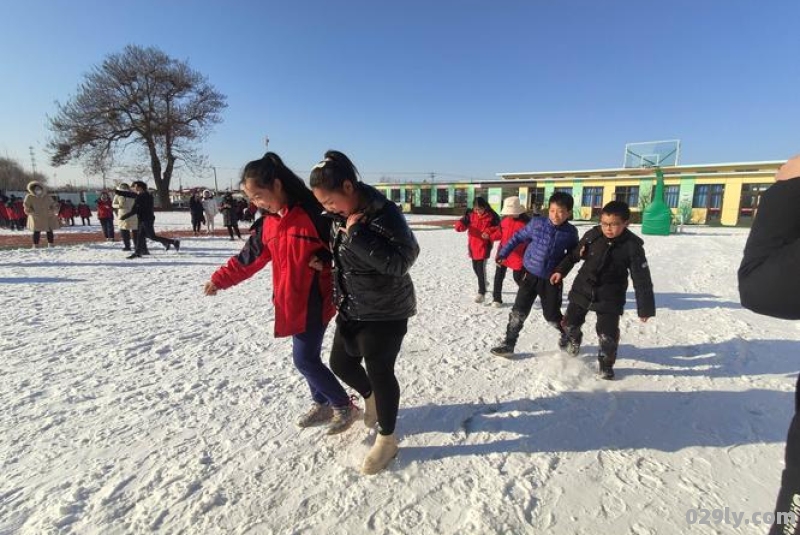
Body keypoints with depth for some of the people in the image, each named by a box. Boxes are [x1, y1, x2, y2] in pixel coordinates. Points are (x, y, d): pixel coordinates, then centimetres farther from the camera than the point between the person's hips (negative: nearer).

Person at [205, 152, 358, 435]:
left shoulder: (312, 213, -16)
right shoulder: (267, 223, 7)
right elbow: (249, 257, 16)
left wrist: (325, 259, -23)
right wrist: (220, 279, 17)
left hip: (314, 300, -7)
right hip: (290, 302, 7)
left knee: (305, 359, -4)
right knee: (308, 356, 15)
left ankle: (344, 406, 15)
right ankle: (322, 404, 35)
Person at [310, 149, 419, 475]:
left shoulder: (383, 213, -23)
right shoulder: (338, 215, 1)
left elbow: (400, 263, -30)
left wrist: (358, 235, -32)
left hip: (385, 312, -8)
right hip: (351, 309, 8)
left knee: (379, 371, 1)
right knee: (341, 363, 17)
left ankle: (386, 439, 24)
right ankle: (371, 398, 48)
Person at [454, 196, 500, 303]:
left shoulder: (491, 216, -8)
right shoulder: (470, 214, 1)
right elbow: (463, 223, -3)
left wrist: (489, 232, -23)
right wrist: (460, 225, -28)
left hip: (484, 246, -5)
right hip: (473, 246, 5)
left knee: (481, 268, -10)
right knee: (475, 267, 18)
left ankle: (481, 292, -3)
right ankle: (483, 283, 46)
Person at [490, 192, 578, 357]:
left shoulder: (571, 232, -6)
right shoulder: (537, 223, -8)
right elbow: (519, 237, 3)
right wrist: (503, 253, 2)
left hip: (551, 280, -1)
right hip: (530, 275, 1)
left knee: (552, 315, 9)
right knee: (518, 312, 1)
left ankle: (569, 336, 40)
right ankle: (508, 344, 13)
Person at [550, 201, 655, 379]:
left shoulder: (632, 246, -17)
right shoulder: (592, 235, -10)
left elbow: (642, 279, -14)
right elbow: (575, 254, 8)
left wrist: (645, 308, -14)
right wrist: (561, 270, 6)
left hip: (610, 298, -3)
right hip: (582, 289, 3)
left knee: (608, 334, 0)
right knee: (570, 322, 14)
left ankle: (605, 364, 25)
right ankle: (573, 340, 48)